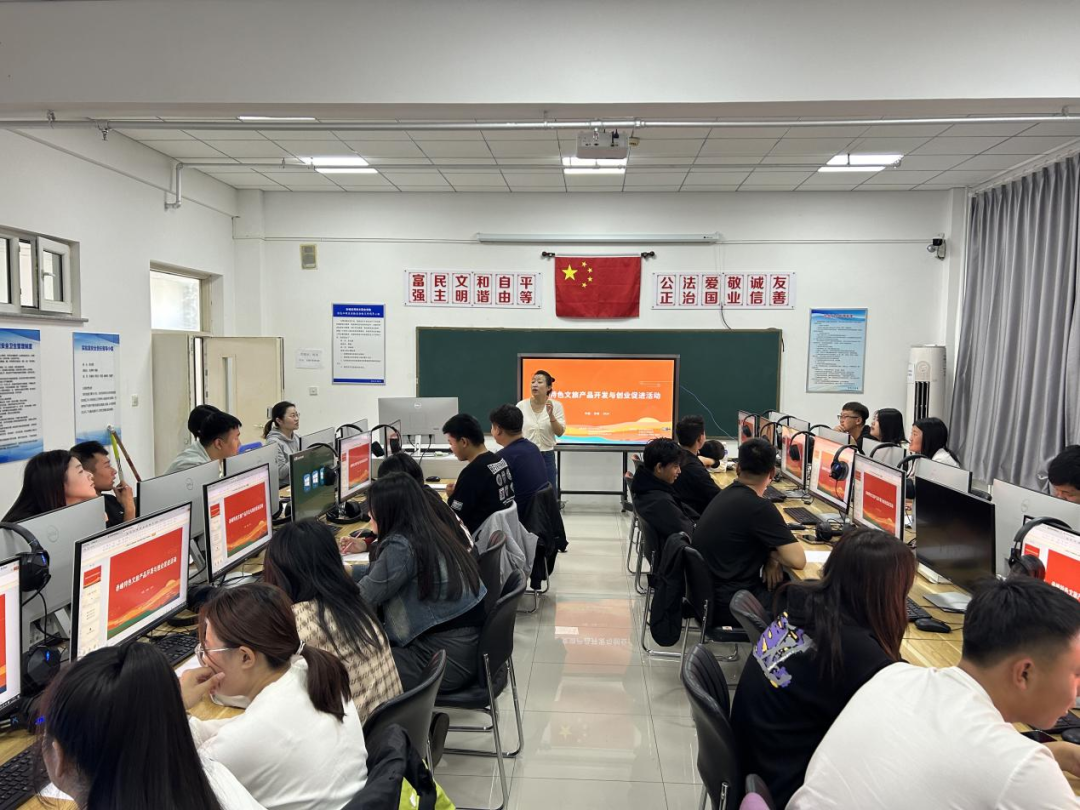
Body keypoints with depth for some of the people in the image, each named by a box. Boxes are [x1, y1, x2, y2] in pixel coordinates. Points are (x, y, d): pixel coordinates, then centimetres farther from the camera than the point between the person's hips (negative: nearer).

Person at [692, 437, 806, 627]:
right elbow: (798, 560, -20)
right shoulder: (759, 507, -21)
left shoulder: (727, 494, 6)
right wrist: (772, 555, 0)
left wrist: (769, 557, 1)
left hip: (709, 593, 8)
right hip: (730, 605, -8)